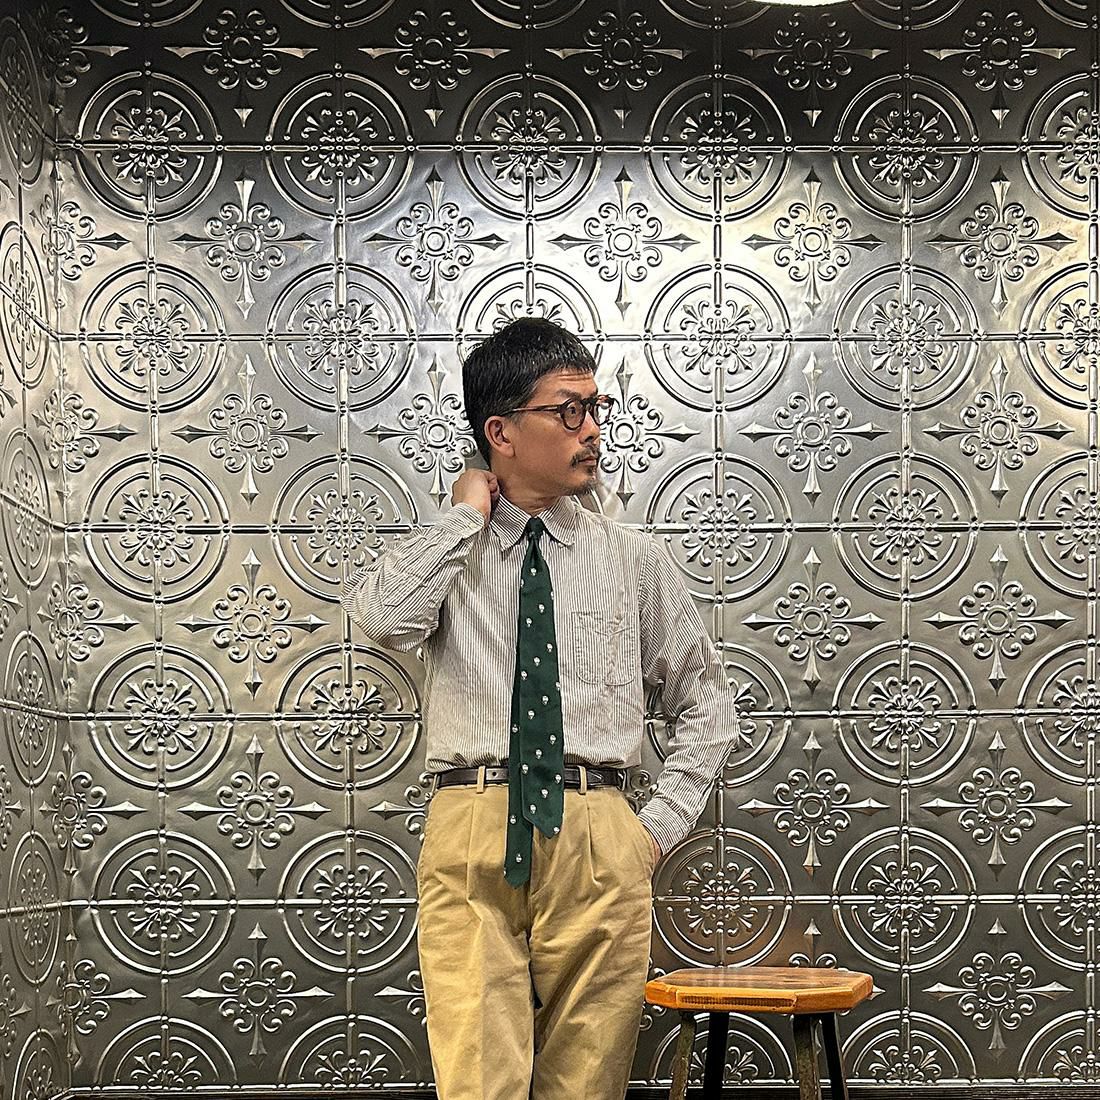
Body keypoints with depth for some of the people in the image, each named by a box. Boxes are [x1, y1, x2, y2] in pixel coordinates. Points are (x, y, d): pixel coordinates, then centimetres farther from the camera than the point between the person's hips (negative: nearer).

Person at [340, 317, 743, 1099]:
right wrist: (469, 514, -4)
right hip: (471, 838, -1)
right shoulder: (446, 553, 9)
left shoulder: (633, 559, 12)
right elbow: (382, 618, -15)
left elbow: (708, 704, 18)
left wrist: (660, 828, 7)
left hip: (599, 845, 2)